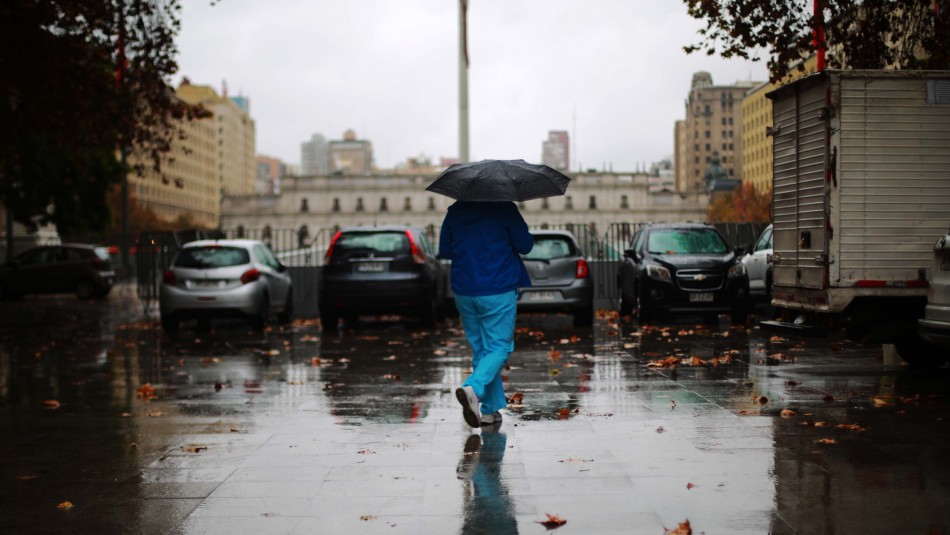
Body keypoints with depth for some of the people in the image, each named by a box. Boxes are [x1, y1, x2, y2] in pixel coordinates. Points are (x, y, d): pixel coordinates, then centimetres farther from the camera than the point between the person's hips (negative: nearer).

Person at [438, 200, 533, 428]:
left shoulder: (454, 211, 5)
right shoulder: (504, 208, -9)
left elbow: (444, 251, 13)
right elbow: (525, 246, -3)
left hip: (463, 292, 5)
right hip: (498, 292, -5)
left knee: (480, 348, 14)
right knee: (499, 347, 2)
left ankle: (490, 410, 14)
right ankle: (473, 387, -24)